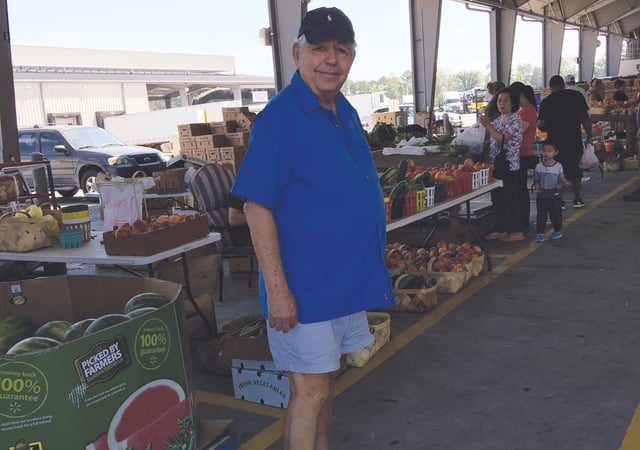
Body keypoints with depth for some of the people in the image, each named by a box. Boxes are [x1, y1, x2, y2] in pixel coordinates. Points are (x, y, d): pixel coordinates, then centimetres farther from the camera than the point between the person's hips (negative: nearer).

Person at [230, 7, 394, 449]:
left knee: (327, 380, 19)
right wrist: (277, 289, -22)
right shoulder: (279, 117, -16)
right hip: (305, 286, -8)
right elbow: (257, 207, -19)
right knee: (310, 390, 1)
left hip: (347, 277, 8)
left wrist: (370, 268, 18)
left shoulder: (346, 113, 8)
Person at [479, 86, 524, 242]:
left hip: (509, 165, -8)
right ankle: (500, 229, 21)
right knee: (497, 198, 12)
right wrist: (486, 125, 2)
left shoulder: (515, 119, -10)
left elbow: (503, 139, -20)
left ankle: (516, 231, 3)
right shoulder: (497, 120, 14)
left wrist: (488, 125, -21)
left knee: (510, 198, -4)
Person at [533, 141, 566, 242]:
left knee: (555, 214, 10)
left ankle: (558, 231, 28)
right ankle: (540, 233, 7)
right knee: (541, 214, 1)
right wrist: (536, 186, -14)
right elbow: (536, 179, 6)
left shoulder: (558, 166, -3)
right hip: (542, 195, 1)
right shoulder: (539, 166, 0)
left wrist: (560, 185, -19)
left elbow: (561, 179, 2)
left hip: (555, 195, -1)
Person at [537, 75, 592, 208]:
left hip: (555, 141, -2)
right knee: (575, 170, 16)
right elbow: (585, 117, -1)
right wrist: (589, 135, 6)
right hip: (575, 140, 2)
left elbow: (541, 125, -7)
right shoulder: (577, 96, 1)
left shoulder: (546, 101, -5)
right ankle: (577, 199, 19)